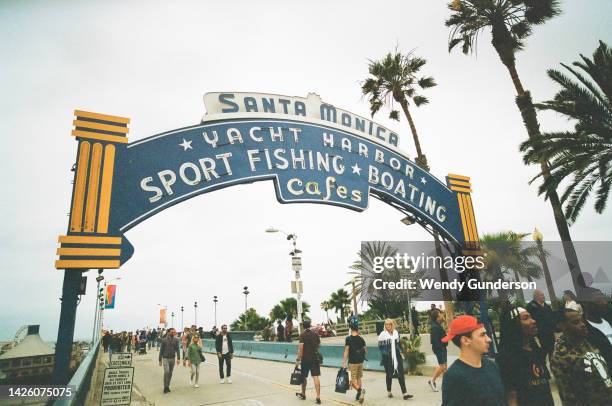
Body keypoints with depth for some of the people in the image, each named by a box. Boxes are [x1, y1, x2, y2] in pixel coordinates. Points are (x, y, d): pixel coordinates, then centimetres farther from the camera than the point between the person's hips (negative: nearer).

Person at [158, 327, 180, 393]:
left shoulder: (176, 340, 1)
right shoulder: (164, 340, -4)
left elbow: (177, 350, -1)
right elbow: (161, 350, 1)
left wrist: (178, 358, -12)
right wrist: (160, 360, 1)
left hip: (172, 358, 3)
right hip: (165, 358, -3)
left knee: (170, 373, 9)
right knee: (166, 372, -16)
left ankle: (167, 386, 23)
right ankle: (165, 387, -5)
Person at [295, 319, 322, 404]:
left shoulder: (302, 334, -10)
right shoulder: (315, 334, 3)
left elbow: (301, 347, -18)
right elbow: (319, 344, 15)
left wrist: (298, 359, -16)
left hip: (305, 359, -2)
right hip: (315, 357, 3)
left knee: (304, 377, 15)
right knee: (316, 377, -2)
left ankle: (303, 394, 32)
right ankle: (318, 397, -9)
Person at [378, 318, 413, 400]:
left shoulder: (396, 333, 7)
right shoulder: (383, 334, -7)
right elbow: (380, 346, -5)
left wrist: (400, 351, 7)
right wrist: (385, 353, -13)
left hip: (397, 357, 3)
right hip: (388, 358, -3)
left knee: (401, 374, -3)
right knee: (389, 375, 10)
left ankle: (404, 393, -3)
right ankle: (389, 392, 28)